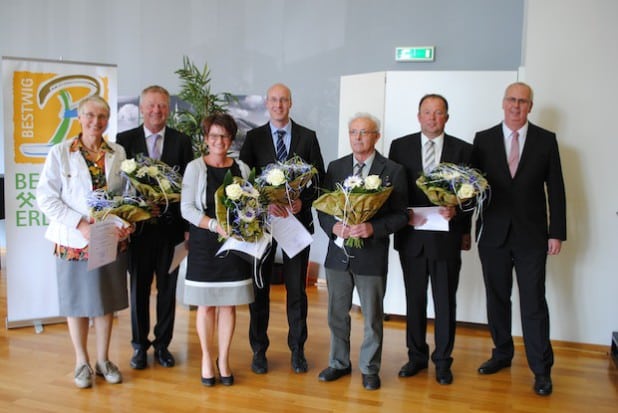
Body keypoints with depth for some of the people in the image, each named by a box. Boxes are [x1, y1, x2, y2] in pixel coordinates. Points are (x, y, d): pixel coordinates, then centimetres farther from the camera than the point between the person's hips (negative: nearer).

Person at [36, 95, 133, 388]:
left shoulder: (118, 153, 4)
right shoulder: (60, 153, -3)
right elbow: (46, 197, -8)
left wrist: (126, 222, -13)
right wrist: (81, 224, -17)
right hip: (74, 241, -2)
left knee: (107, 300, 11)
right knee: (77, 300, 9)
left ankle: (103, 359, 27)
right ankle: (82, 362, 26)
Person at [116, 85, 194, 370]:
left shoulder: (182, 141, 4)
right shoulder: (125, 139, 3)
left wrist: (189, 226, -3)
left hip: (171, 225, 0)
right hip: (138, 226, 0)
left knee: (168, 287, 9)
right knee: (139, 287, 10)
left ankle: (162, 344, 24)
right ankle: (140, 345, 24)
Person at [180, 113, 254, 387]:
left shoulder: (242, 168, 7)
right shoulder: (195, 167, -1)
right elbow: (187, 208, -8)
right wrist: (216, 225, -21)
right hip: (204, 244, -2)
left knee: (229, 303, 7)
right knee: (206, 304, 6)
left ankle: (223, 359, 21)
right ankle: (206, 358, 22)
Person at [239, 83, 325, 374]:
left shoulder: (308, 137, 5)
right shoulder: (254, 137, 5)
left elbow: (319, 177, 3)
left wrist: (303, 202, -13)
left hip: (297, 218, 0)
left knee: (296, 288, 6)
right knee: (259, 287, 6)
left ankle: (297, 349, 20)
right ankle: (259, 350, 19)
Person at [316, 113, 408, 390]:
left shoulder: (393, 171, -3)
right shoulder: (335, 167, 6)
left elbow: (400, 214, -5)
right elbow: (322, 207, 7)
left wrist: (374, 228, -21)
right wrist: (333, 226, -13)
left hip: (372, 255, -3)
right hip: (338, 252, 3)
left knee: (372, 316, 9)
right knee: (337, 313, 14)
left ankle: (370, 368, 27)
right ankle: (339, 363, 33)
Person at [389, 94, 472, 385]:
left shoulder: (462, 149, 2)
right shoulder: (400, 146, 3)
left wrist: (455, 211, -15)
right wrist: (404, 214, -12)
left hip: (446, 236, -1)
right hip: (411, 235, 1)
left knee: (445, 301, 8)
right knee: (414, 299, 12)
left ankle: (443, 360, 23)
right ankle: (416, 356, 28)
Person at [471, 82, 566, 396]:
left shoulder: (546, 140, 2)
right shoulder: (483, 139, 3)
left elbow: (555, 189, 2)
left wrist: (557, 232, -2)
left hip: (532, 236, -1)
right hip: (493, 235, 2)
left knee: (534, 303, 1)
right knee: (496, 299, 12)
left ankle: (541, 369, 13)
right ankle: (502, 353, 29)